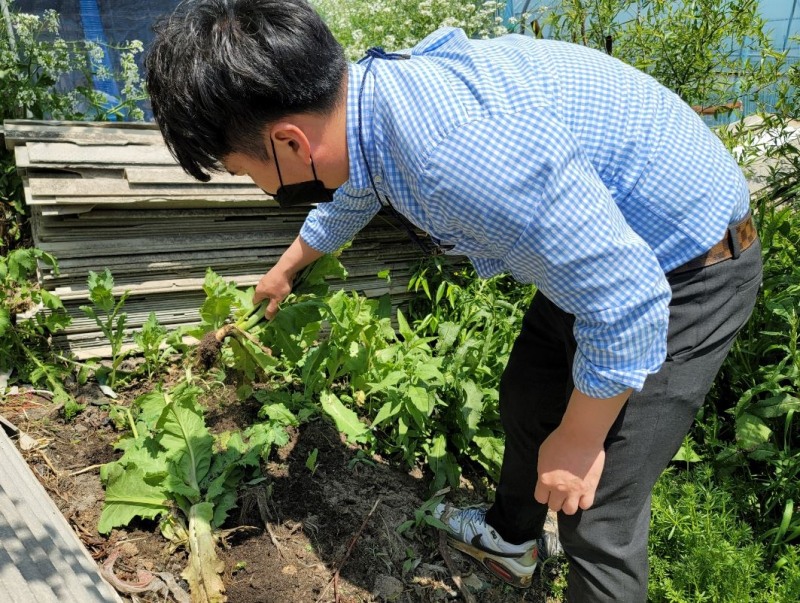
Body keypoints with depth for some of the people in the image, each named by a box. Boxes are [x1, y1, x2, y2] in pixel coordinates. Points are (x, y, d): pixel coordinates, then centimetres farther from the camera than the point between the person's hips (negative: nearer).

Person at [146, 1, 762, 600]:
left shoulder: (462, 155, -39)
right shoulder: (370, 91, -7)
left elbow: (626, 305, -32)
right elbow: (348, 198, 17)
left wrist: (577, 441, -14)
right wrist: (285, 268, 36)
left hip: (685, 273, -8)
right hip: (606, 243, 9)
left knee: (595, 515, -3)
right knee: (523, 404, 23)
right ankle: (509, 539, 50)